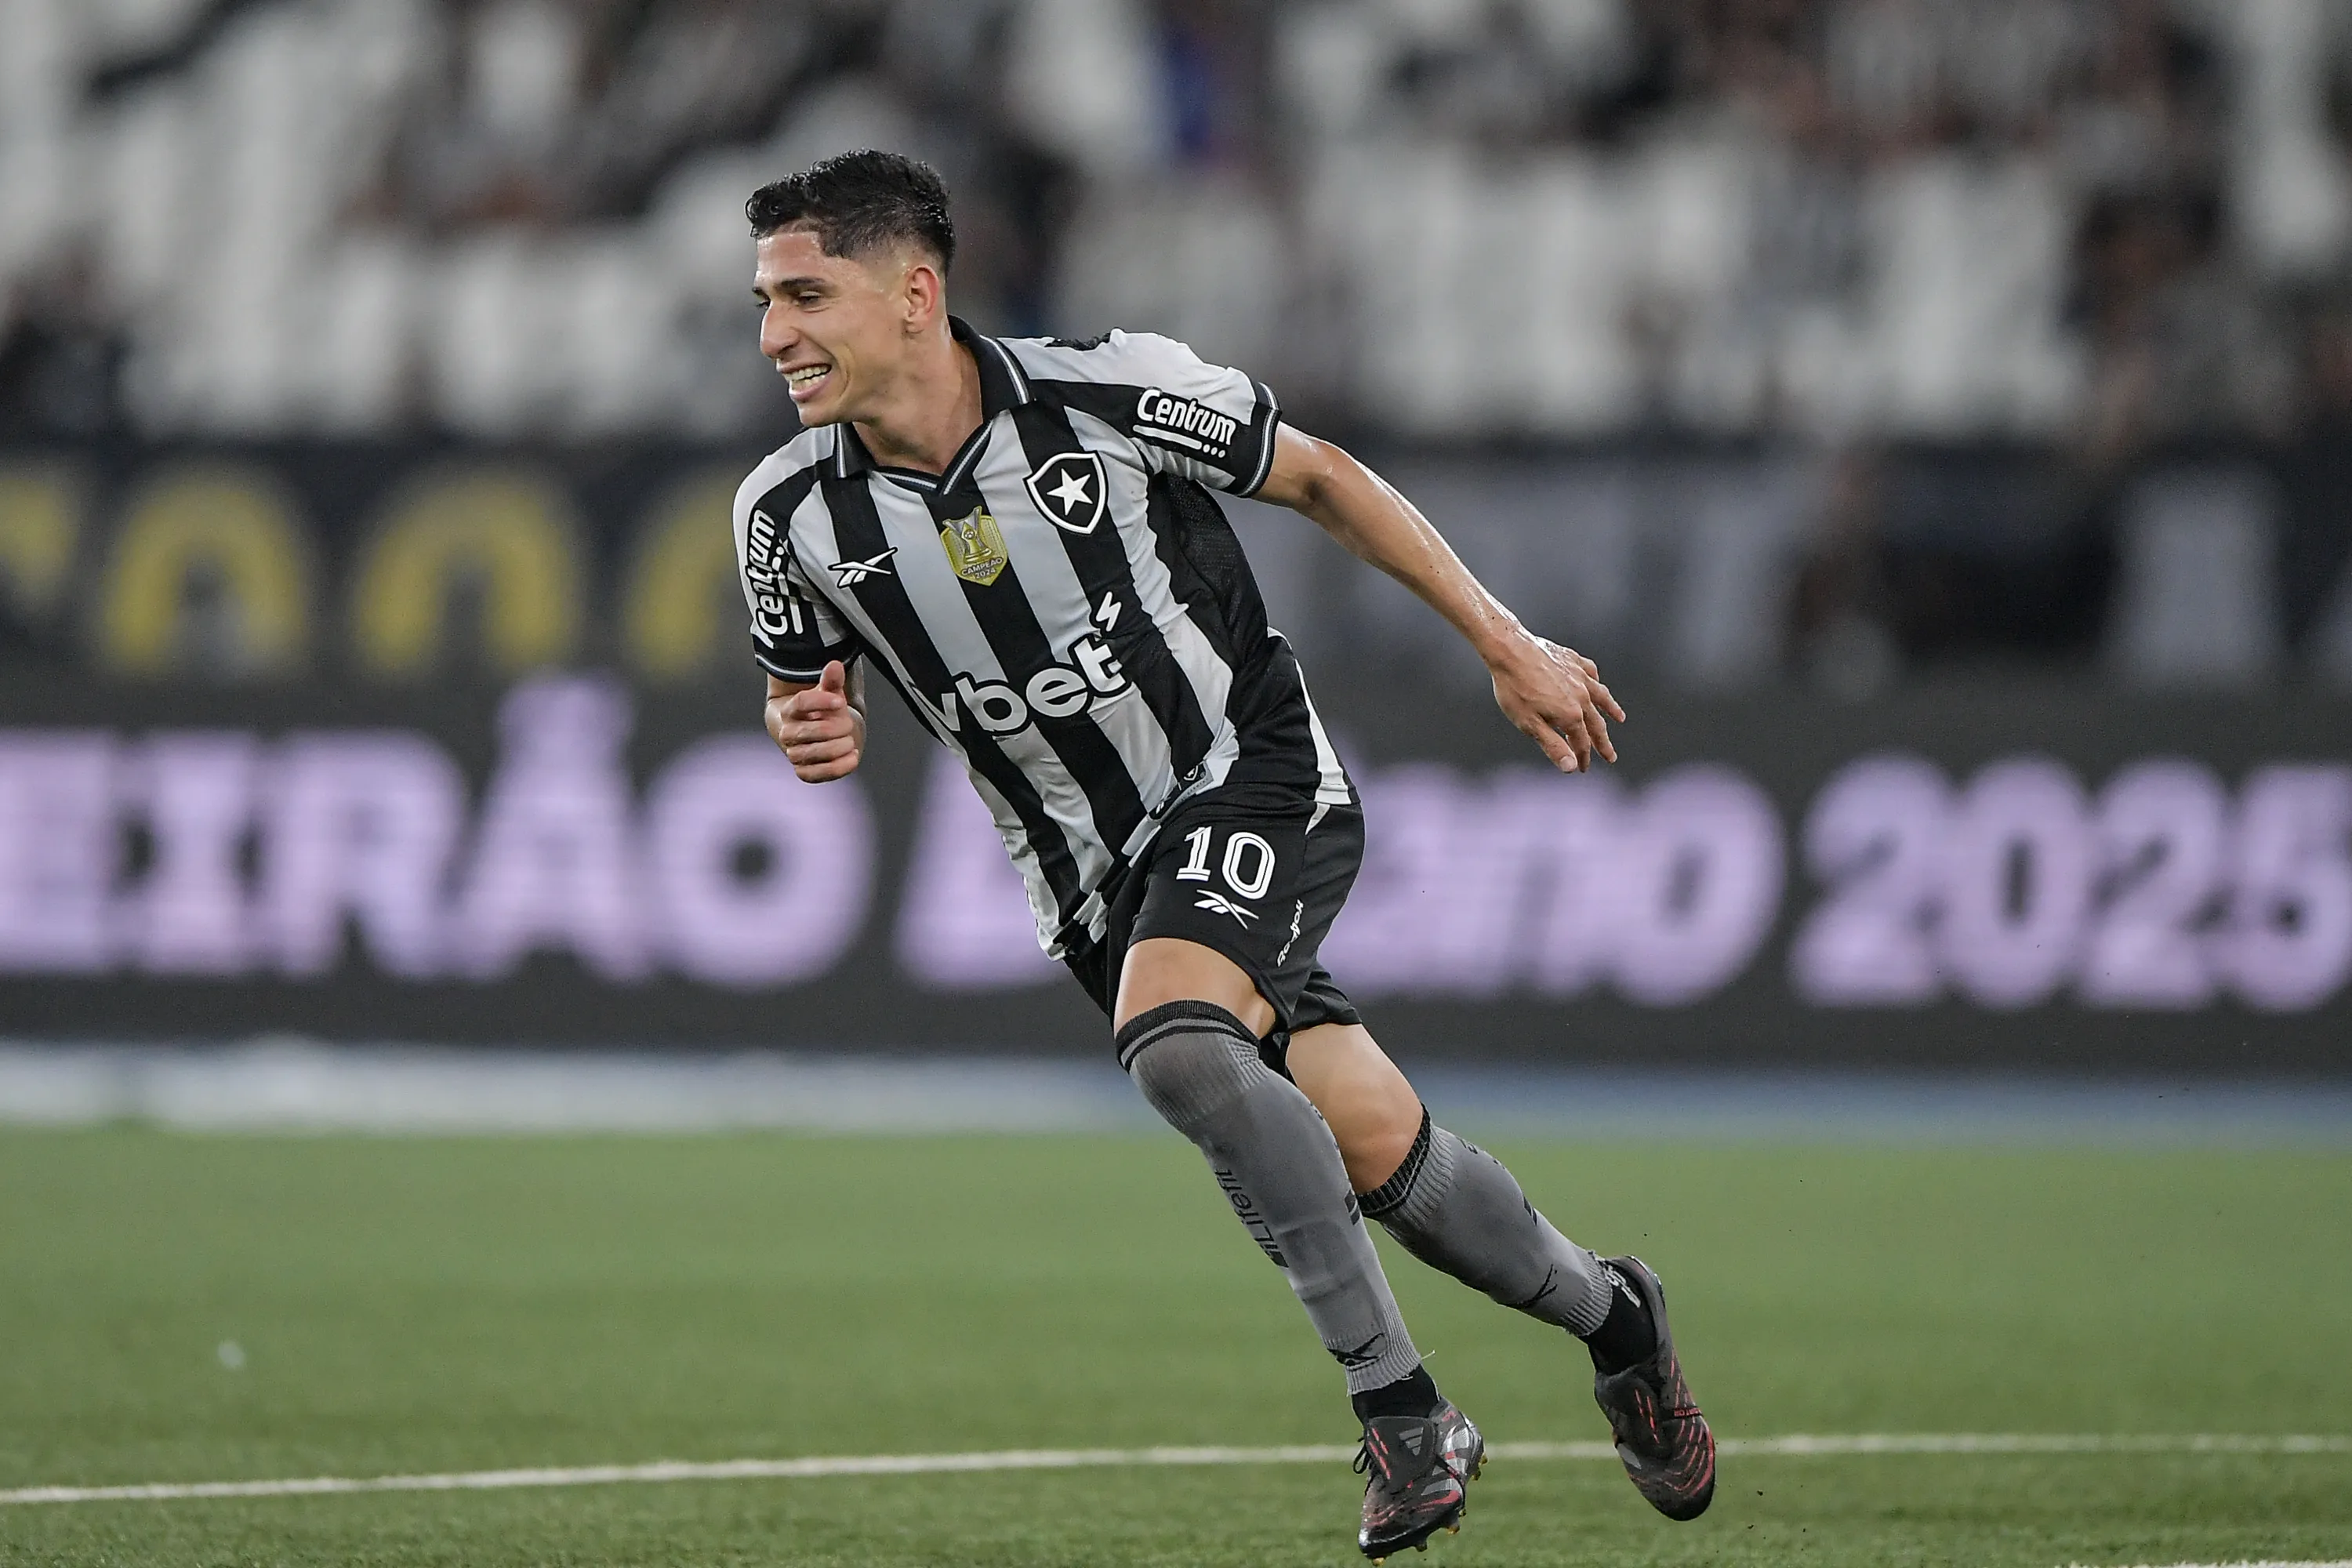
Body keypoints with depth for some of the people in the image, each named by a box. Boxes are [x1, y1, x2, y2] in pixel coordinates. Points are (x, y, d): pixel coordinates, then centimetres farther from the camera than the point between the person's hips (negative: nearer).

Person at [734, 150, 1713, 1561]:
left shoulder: (1111, 395, -19)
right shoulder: (793, 516, -9)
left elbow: (1322, 479, -3)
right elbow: (808, 693, 10)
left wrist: (1508, 645, 1)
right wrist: (817, 738, -16)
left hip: (1255, 771, -4)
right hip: (1099, 871, 4)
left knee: (1172, 1041, -32)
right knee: (1379, 1155, 0)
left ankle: (1402, 1410, -21)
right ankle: (1605, 1315, 30)